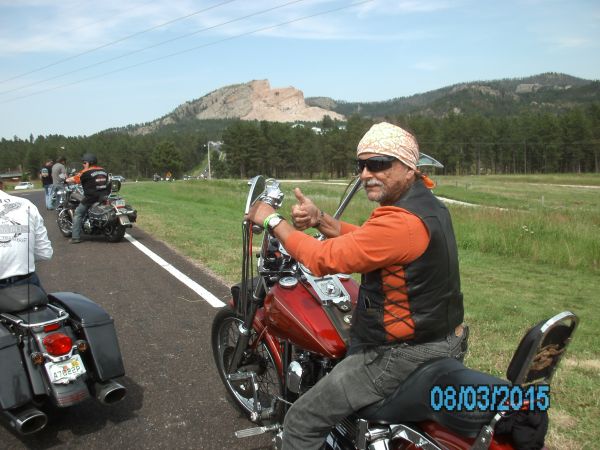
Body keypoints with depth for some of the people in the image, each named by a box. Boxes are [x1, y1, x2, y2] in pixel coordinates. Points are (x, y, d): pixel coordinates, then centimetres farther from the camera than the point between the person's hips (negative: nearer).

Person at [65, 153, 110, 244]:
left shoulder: (86, 172, -7)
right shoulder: (104, 171, 12)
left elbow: (75, 179, -4)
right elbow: (107, 183, 16)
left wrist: (66, 180, 16)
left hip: (91, 198, -6)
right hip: (104, 197, 6)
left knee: (78, 213, 4)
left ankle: (75, 237, -3)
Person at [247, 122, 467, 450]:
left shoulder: (401, 221, -27)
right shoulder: (426, 203, 6)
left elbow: (325, 259, -25)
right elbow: (365, 239, 12)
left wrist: (273, 221, -12)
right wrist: (320, 220, -4)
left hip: (402, 355, -10)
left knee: (302, 420, -3)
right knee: (344, 349, 36)